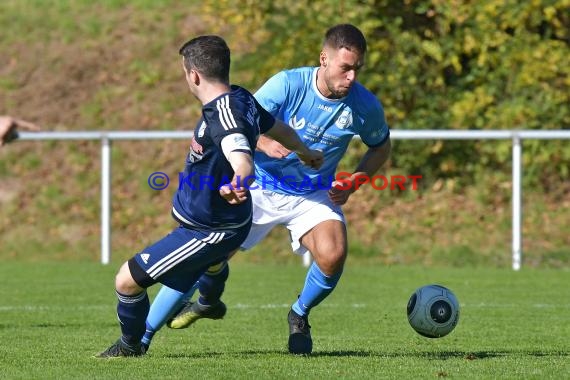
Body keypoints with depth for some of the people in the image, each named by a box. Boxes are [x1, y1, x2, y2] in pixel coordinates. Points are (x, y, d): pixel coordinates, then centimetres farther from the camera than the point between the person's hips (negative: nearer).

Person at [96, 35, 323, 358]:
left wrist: (237, 185, -72)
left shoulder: (222, 115, -33)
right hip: (231, 222, 10)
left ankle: (131, 346, 17)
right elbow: (278, 128, 13)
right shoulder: (241, 99, -5)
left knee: (127, 280, -5)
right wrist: (305, 153, 33)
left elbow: (244, 163, -49)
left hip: (207, 232, -10)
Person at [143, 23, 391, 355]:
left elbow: (381, 147, 8)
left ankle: (300, 316, 4)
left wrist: (353, 184, -8)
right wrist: (263, 142, -42)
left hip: (314, 195, 1)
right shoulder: (288, 84, -21)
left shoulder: (365, 105, -13)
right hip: (260, 187, -1)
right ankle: (142, 337, 14)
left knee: (333, 254, -28)